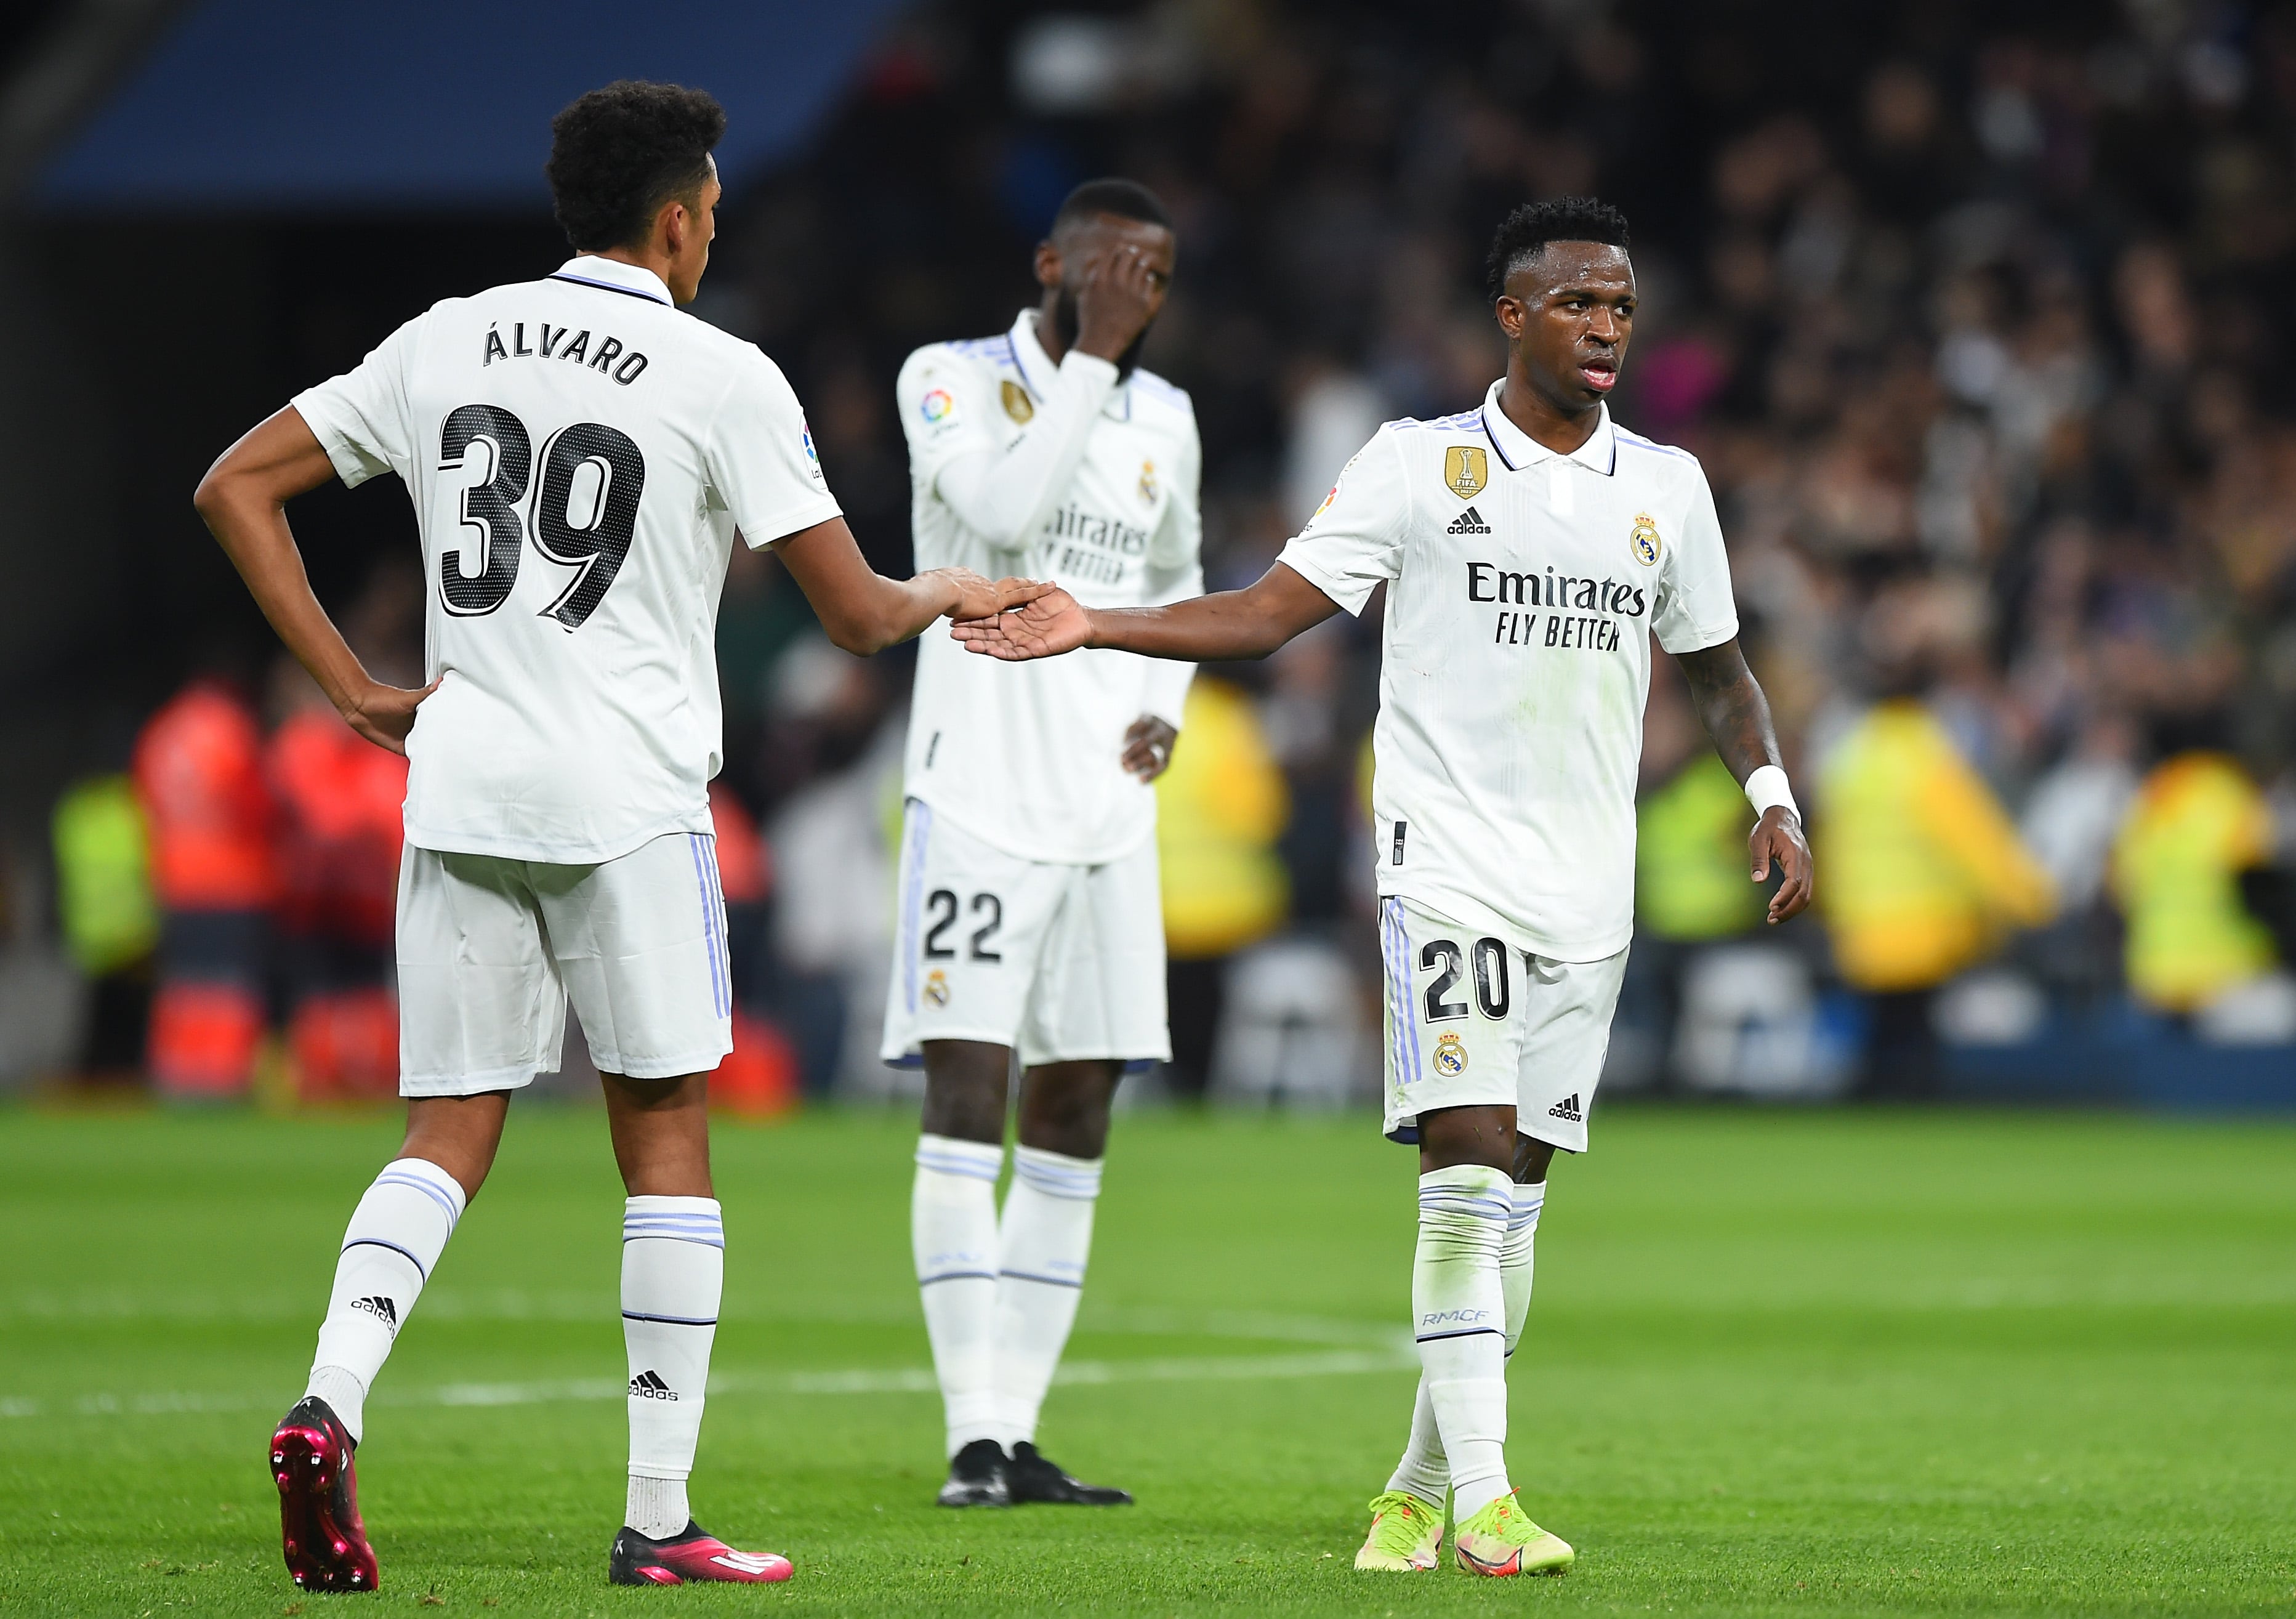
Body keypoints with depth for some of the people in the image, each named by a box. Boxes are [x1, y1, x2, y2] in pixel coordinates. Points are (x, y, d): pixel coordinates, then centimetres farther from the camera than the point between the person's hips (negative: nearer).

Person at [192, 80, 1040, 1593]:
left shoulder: (446, 344, 10)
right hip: (628, 801, -4)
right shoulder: (723, 378, -4)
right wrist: (957, 593, 21)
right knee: (667, 1137, 5)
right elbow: (858, 614, -1)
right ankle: (660, 1518, 4)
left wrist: (354, 687, 12)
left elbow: (237, 486, 12)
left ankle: (330, 1400, -18)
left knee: (449, 1137, 8)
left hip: (458, 788, 4)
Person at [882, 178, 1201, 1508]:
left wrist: (1166, 705, 10)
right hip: (980, 792, -6)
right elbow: (1006, 514, -22)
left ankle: (1021, 1432, 8)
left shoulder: (1165, 419, 13)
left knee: (1073, 1119, 5)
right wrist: (1093, 358, -19)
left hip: (1108, 809, 6)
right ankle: (974, 1437, -12)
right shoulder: (955, 381, -4)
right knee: (968, 1094, -11)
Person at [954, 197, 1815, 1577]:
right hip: (1450, 871, -4)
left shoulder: (1666, 487, 11)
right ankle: (1482, 1496, -18)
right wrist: (1094, 627, -12)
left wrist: (1774, 799, 7)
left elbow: (1719, 669, 22)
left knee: (1513, 1198, 5)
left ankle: (1422, 1489, 16)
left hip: (1590, 892, 4)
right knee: (1467, 1166, -16)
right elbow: (1265, 615, 0)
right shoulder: (1418, 466, 0)